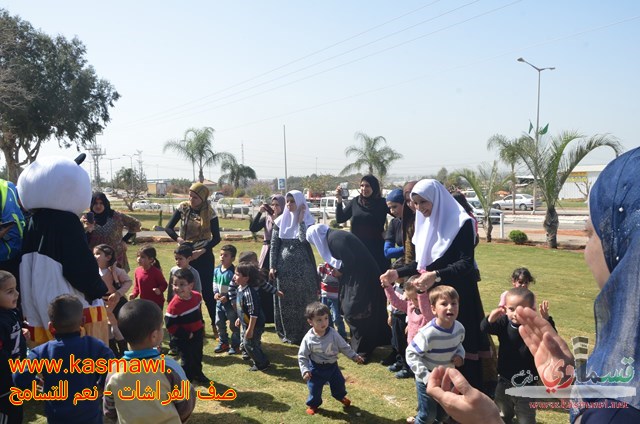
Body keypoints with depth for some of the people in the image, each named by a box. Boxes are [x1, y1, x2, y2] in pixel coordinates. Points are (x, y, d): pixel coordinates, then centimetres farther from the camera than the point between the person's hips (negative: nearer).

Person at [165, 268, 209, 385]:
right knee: (187, 361, 3)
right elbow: (170, 325, -23)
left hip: (198, 334, 6)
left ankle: (197, 375, 50)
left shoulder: (197, 296, -9)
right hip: (183, 339, -6)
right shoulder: (174, 305, -28)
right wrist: (187, 335, -20)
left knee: (198, 357, 25)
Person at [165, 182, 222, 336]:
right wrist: (178, 239, -16)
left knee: (207, 291, 1)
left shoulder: (209, 212, -10)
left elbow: (216, 237, -7)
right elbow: (168, 228, 1)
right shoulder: (183, 208, -3)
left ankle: (215, 323, 13)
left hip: (204, 255, -3)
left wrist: (202, 251, -19)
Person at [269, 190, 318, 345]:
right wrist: (272, 266, 0)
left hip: (302, 267, -2)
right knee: (285, 302, 7)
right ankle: (287, 333, 20)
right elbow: (274, 245, 4)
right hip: (284, 267, 2)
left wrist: (300, 220, -15)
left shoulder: (307, 220, -3)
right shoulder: (280, 221, 3)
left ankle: (304, 333, 14)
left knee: (303, 300, 3)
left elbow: (304, 239, -19)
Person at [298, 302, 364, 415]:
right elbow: (302, 356, -13)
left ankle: (341, 396, 53)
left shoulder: (333, 334, -17)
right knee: (314, 388, 7)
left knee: (339, 383, 21)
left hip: (332, 366, 3)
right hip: (316, 369, -3)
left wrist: (354, 356, -6)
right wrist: (305, 370, -21)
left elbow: (344, 347, -4)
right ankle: (313, 404, 37)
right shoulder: (308, 339, -23)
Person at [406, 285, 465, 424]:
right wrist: (426, 377, -29)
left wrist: (460, 355, -10)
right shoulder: (428, 333, -32)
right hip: (427, 381, -6)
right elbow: (411, 354, -25)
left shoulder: (459, 328, -12)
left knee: (443, 412, 25)